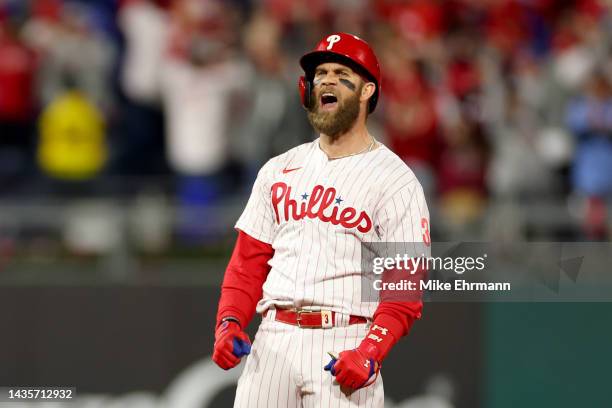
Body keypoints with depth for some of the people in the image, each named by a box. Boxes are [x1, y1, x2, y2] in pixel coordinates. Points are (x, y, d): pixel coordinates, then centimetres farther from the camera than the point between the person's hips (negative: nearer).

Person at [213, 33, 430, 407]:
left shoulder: (396, 181, 1)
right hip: (272, 341, 5)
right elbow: (249, 261, 18)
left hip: (343, 345, -4)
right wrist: (230, 323, 0)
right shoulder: (279, 171, 17)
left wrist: (370, 352, -21)